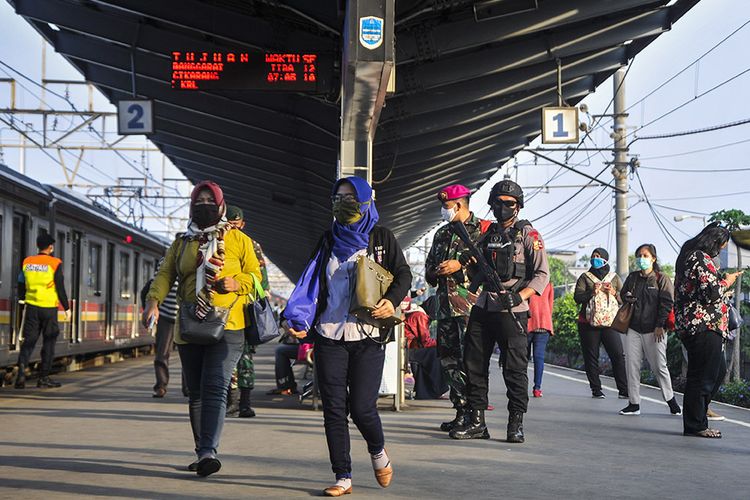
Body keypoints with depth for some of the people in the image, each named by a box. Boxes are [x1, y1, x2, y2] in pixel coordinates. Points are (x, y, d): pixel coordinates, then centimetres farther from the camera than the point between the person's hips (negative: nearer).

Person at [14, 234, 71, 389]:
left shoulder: (26, 262, 6)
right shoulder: (55, 264, -7)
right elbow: (60, 288, -7)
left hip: (31, 307, 4)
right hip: (49, 308, -4)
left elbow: (21, 286, 12)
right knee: (49, 343, 6)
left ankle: (21, 369, -13)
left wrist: (23, 305, 24)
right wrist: (67, 308, 2)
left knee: (28, 341, 8)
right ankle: (44, 378, 9)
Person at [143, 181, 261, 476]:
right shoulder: (181, 244, 15)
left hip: (227, 326, -4)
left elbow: (255, 275, 6)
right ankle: (202, 453, 19)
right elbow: (165, 275, 4)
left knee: (215, 388, -17)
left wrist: (236, 283, -15)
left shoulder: (239, 241, 7)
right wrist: (153, 302, -15)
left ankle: (209, 451, -23)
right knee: (196, 393, 9)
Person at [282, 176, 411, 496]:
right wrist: (298, 319, -7)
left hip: (368, 338, -3)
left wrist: (392, 301, -14)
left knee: (362, 407, -7)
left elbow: (403, 275, 6)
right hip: (329, 337, 3)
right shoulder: (329, 240, 14)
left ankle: (378, 450, 25)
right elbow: (312, 282, 8)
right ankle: (342, 477, 9)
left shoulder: (381, 238, 7)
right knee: (333, 408, 0)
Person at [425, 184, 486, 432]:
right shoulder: (442, 234, 21)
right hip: (445, 305, 8)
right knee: (448, 360, 8)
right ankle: (461, 410, 16)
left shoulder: (480, 230, -1)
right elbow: (429, 266, 28)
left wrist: (460, 266, -15)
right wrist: (434, 273, 6)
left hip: (469, 303, -8)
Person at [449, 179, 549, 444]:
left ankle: (516, 424, 7)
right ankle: (476, 422, 14)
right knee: (474, 364, 6)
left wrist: (518, 296, -18)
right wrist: (468, 261, 0)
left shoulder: (528, 234, -1)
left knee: (515, 369, -3)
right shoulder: (486, 235, 15)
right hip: (483, 308, 6)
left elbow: (542, 275, -6)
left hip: (511, 312, -6)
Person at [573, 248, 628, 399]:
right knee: (591, 357, 1)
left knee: (618, 355, -8)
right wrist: (591, 292, -18)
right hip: (588, 324, 0)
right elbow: (577, 298, -3)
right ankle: (596, 389, 9)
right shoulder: (585, 277, 8)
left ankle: (624, 390, -6)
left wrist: (614, 293, -11)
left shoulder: (614, 278, 13)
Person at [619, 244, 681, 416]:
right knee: (631, 365, 0)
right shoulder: (632, 278, 13)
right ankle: (634, 404, 6)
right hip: (633, 328, 5)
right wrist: (627, 298, 2)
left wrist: (660, 326, -14)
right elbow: (623, 294, 27)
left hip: (654, 330, -5)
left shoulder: (662, 279, -2)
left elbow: (667, 303, -7)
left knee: (659, 366, 0)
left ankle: (671, 401, 17)